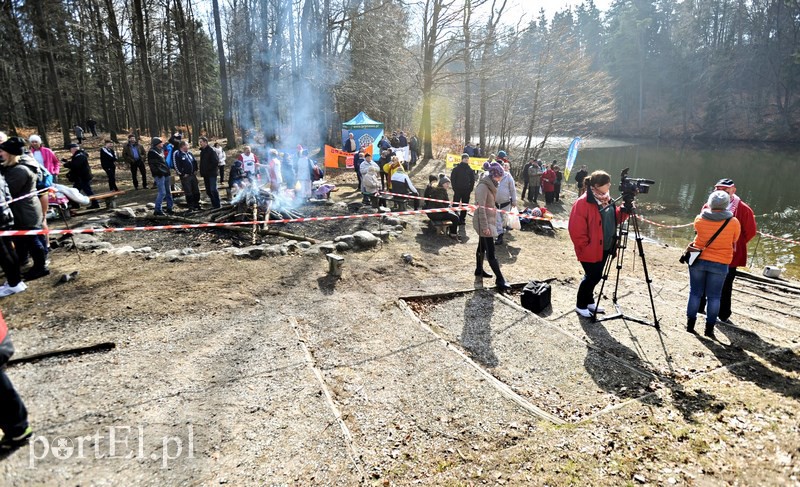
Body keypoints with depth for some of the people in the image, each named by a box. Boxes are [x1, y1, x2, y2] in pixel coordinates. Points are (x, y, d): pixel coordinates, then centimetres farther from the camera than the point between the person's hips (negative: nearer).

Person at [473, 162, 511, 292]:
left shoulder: (489, 184, 11)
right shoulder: (483, 186, -18)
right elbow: (481, 207, -22)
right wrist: (485, 226, -24)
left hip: (489, 220, 10)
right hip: (484, 222, -10)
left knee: (482, 246, 21)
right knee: (490, 251, -8)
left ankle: (479, 270, 35)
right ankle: (500, 280, -7)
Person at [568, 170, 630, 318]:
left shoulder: (606, 199, 7)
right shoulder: (583, 203, -21)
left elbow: (614, 219, 16)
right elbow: (576, 231, -21)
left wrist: (624, 210, -2)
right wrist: (587, 247, -17)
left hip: (604, 248, 8)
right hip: (590, 251, -8)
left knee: (595, 277, 18)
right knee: (591, 277, 2)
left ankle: (589, 301, 36)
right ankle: (580, 305, 20)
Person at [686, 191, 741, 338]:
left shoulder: (700, 219, -8)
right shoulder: (734, 222, -9)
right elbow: (734, 241, 6)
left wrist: (706, 208, 23)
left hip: (699, 260, 1)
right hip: (720, 264, -1)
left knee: (695, 293, 11)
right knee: (714, 296, 7)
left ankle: (690, 324, 15)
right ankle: (709, 328, 10)